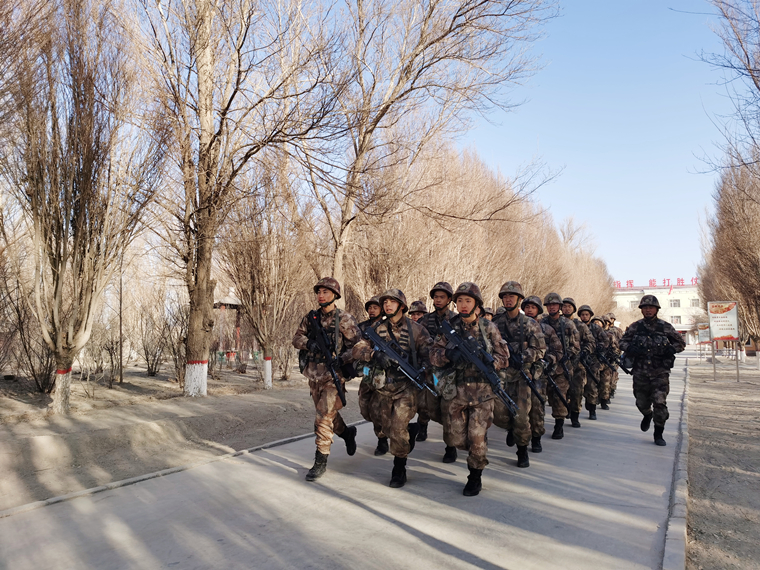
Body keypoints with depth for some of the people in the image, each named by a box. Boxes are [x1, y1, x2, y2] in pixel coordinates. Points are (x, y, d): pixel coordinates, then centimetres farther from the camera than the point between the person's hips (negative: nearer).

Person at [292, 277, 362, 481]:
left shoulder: (344, 319, -6)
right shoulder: (310, 318, 8)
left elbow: (358, 345, -7)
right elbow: (297, 338, 5)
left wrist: (342, 360, -21)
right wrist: (310, 344, -16)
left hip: (333, 376, -6)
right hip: (314, 375, 6)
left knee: (324, 418, -9)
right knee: (328, 413, 19)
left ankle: (320, 462, 1)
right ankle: (347, 433, 46)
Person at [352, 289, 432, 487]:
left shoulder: (415, 329, -1)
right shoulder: (377, 329, 6)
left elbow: (429, 352, -1)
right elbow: (358, 349, -2)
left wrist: (421, 370, -19)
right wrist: (375, 354, -21)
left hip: (406, 386, -4)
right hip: (383, 387, 4)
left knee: (397, 430, -9)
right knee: (388, 429, 12)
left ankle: (399, 470, 9)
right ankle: (411, 430, 44)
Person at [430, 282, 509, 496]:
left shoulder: (489, 328, 2)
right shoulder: (449, 327, 5)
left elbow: (504, 357, 3)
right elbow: (433, 355, 1)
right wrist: (449, 354, -20)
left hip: (482, 392, -2)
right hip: (454, 392, 2)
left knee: (477, 438, -2)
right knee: (455, 439, 6)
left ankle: (475, 478, 20)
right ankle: (478, 451, 38)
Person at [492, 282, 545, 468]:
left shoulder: (530, 324, 2)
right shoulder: (496, 324, 8)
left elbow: (540, 350, -1)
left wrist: (521, 355, -15)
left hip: (522, 375, -2)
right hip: (501, 374, 2)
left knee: (521, 416, -5)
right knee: (499, 415, -4)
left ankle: (523, 452, 17)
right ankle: (512, 429, 31)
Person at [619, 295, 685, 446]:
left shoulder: (666, 327, 0)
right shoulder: (635, 327, 2)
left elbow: (681, 343, 11)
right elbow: (622, 342, 9)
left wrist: (671, 349, -10)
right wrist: (630, 349, -13)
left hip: (660, 373, -1)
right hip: (640, 372, 2)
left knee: (660, 403, -10)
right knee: (641, 402, 11)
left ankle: (658, 434, 6)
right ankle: (647, 415, 46)